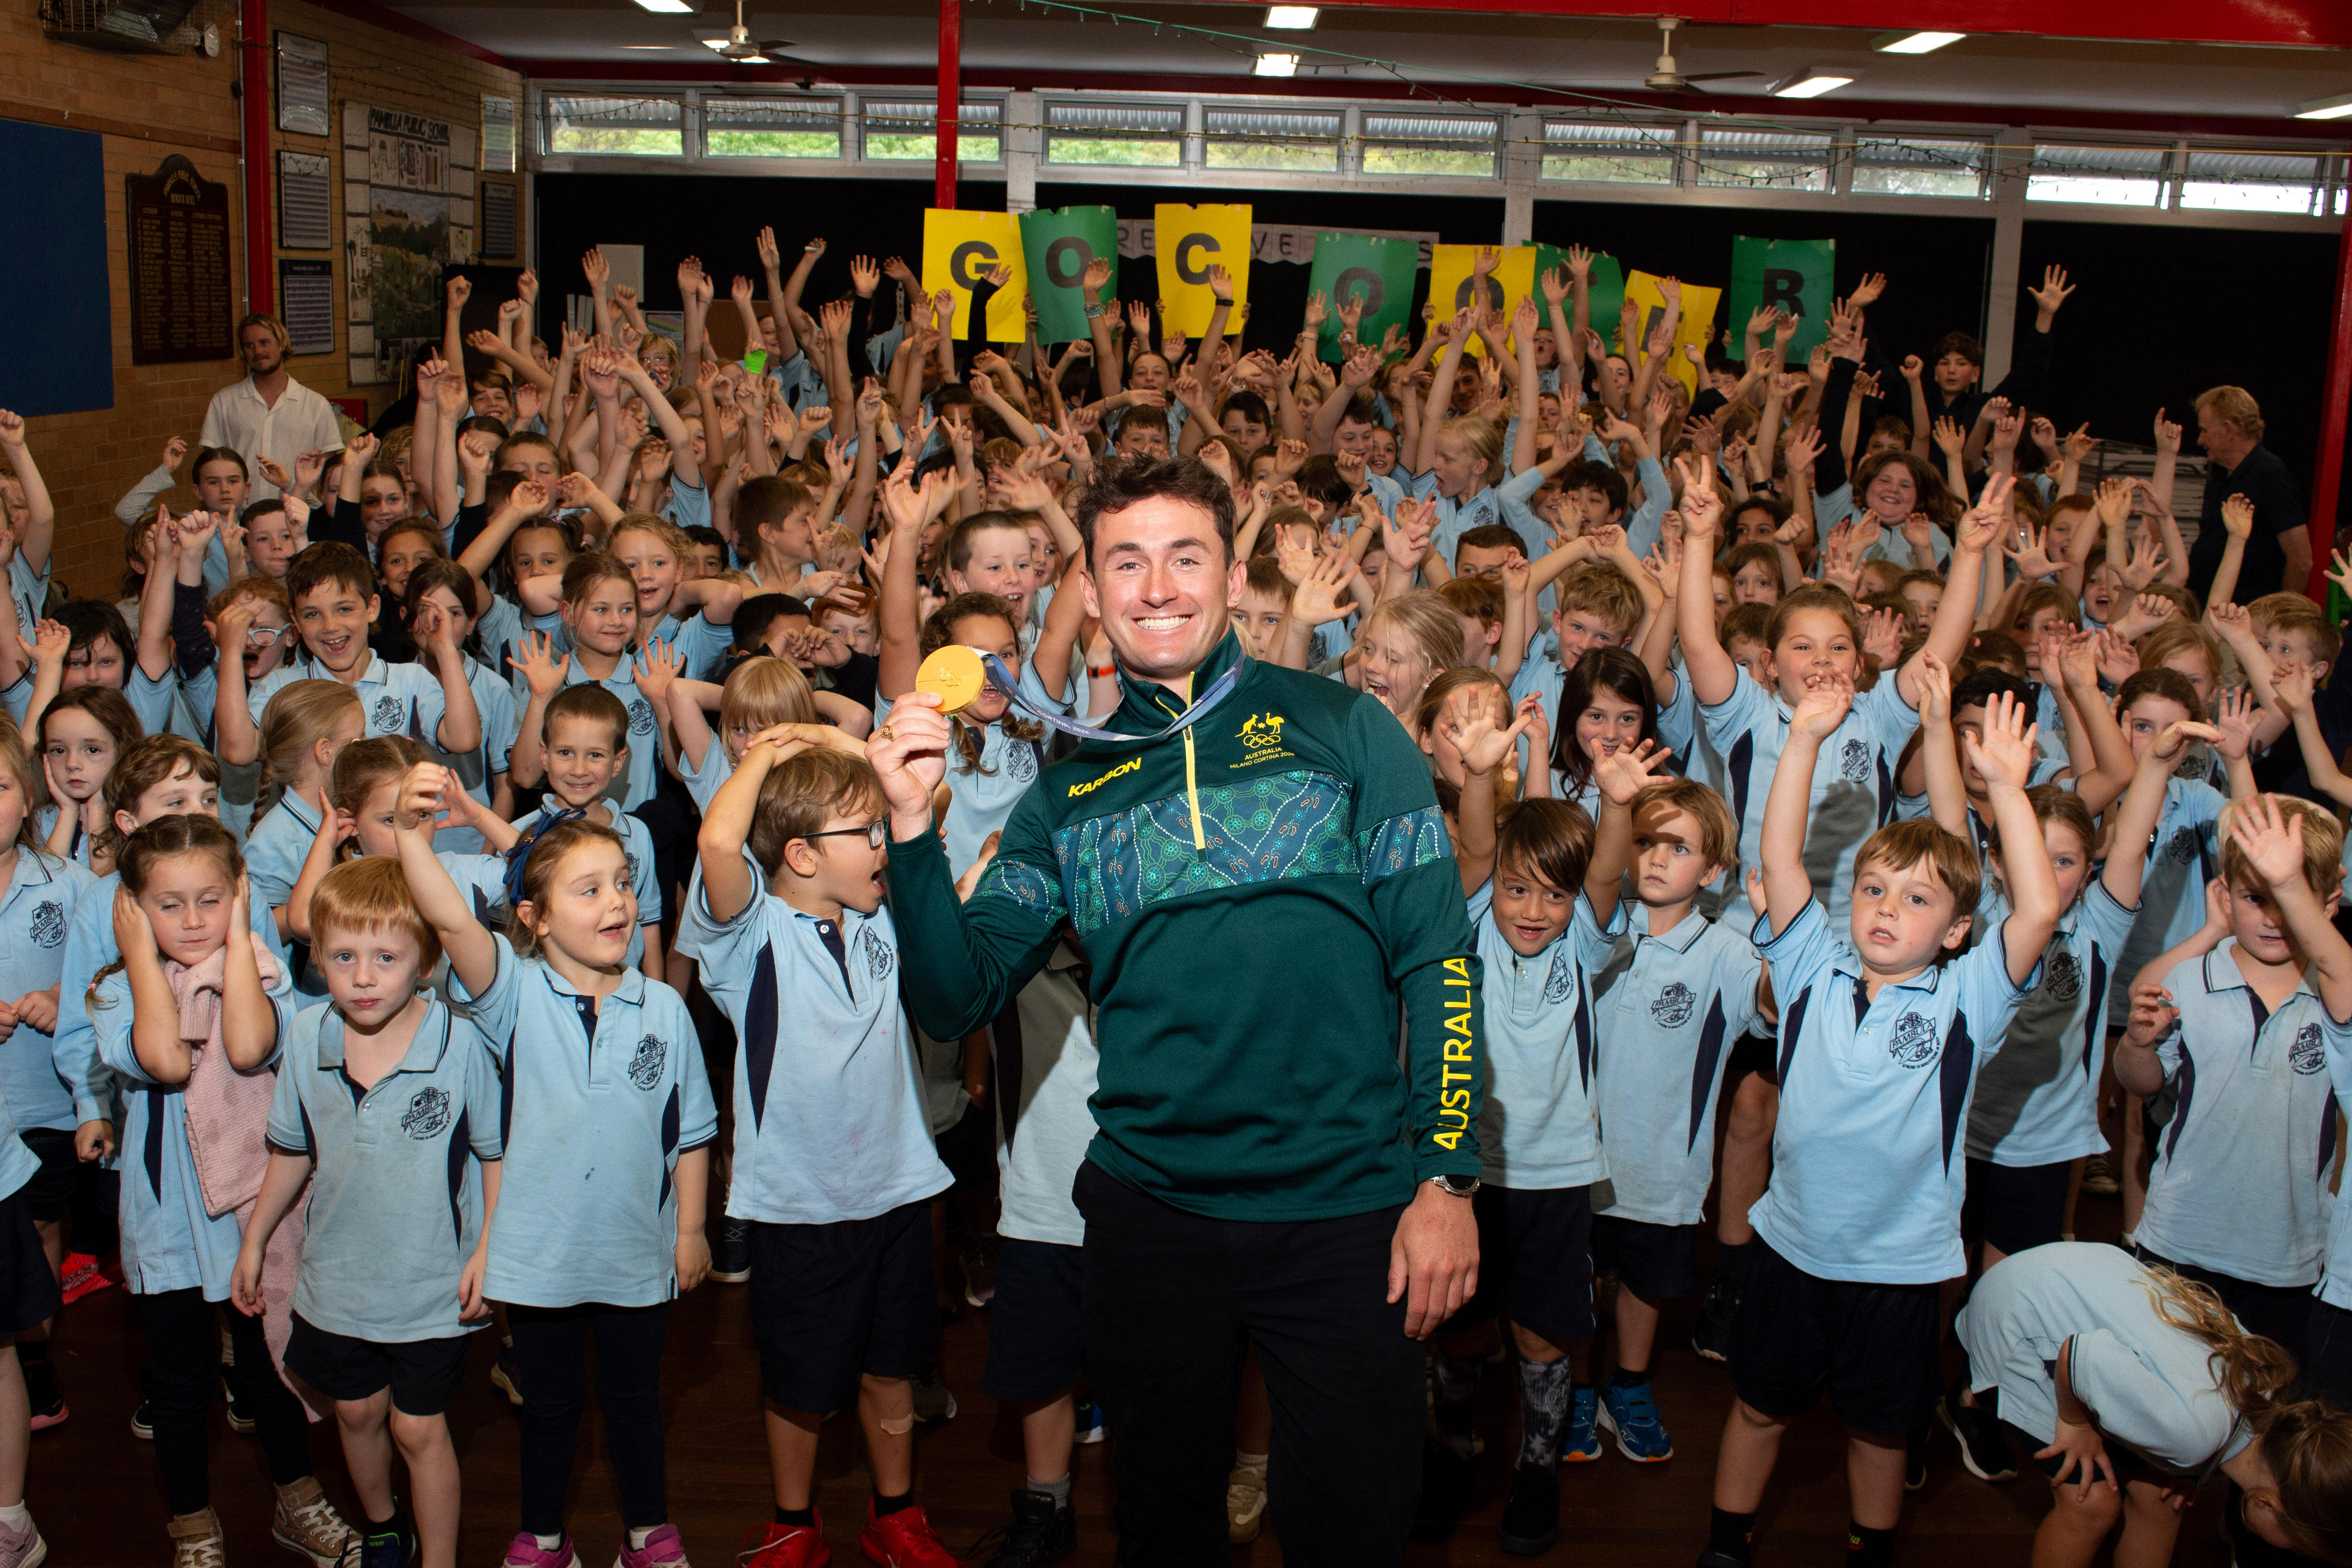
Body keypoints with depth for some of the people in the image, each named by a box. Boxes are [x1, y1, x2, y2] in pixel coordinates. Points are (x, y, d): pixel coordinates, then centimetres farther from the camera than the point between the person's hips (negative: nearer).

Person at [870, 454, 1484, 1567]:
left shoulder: (1343, 730, -2)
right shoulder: (1069, 791, 6)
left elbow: (1438, 957, -4)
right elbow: (956, 1001, 1)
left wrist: (1447, 1178, -9)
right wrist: (912, 823, -12)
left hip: (1345, 1212, -2)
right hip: (1149, 1213, 3)